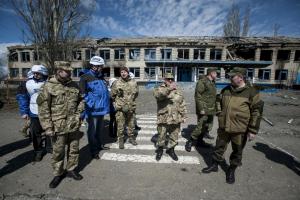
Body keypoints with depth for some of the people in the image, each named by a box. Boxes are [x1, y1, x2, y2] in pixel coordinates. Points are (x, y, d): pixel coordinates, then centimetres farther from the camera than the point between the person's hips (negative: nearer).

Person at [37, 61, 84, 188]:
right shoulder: (49, 87, -10)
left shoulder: (74, 85, 3)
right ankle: (58, 174, 34)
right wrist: (48, 128, -12)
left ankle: (71, 170, 37)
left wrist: (78, 113, -1)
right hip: (58, 127, -3)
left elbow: (81, 100, 15)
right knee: (58, 152, 13)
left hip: (74, 125, 4)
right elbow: (43, 109, -10)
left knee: (74, 149, 16)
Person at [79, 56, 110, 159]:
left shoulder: (101, 77, 12)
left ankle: (100, 144, 39)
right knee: (92, 130, 5)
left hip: (101, 109, 7)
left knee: (100, 128, 21)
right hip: (92, 110, -7)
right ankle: (93, 151, 19)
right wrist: (89, 104, -20)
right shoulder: (86, 77, -10)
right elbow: (82, 94, -14)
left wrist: (107, 106, 18)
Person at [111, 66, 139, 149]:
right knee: (120, 125, 3)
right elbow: (112, 95, 5)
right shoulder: (117, 83, -4)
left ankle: (131, 138, 31)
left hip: (131, 107, 2)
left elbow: (136, 93, 16)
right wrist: (118, 102, 7)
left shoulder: (133, 83, 2)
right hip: (120, 108, -2)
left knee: (131, 124, 13)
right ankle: (121, 140, 18)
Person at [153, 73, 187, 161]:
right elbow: (157, 94, -30)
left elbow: (182, 105, 14)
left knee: (174, 137, 15)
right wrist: (169, 89, -36)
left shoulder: (178, 91, 9)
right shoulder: (159, 89, -3)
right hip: (163, 119, -3)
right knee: (161, 136, 11)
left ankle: (171, 150, 38)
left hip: (176, 119, 4)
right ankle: (160, 150, 35)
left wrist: (184, 116, 11)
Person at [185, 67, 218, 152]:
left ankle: (200, 141, 28)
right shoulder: (202, 81, -13)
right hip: (203, 110, -10)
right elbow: (198, 96, -19)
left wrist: (214, 108, 19)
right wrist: (201, 109, -23)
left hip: (210, 110, 10)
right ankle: (190, 142, 6)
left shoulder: (212, 82, 16)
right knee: (200, 127, -8)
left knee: (207, 126, 15)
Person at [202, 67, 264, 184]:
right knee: (219, 146, 16)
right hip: (223, 126, 4)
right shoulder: (226, 90, 5)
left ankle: (231, 170, 35)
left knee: (237, 151, 14)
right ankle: (215, 165, 35)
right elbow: (219, 103, 21)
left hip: (239, 129, -4)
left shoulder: (251, 92, -9)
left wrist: (253, 130, -10)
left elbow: (256, 112, -9)